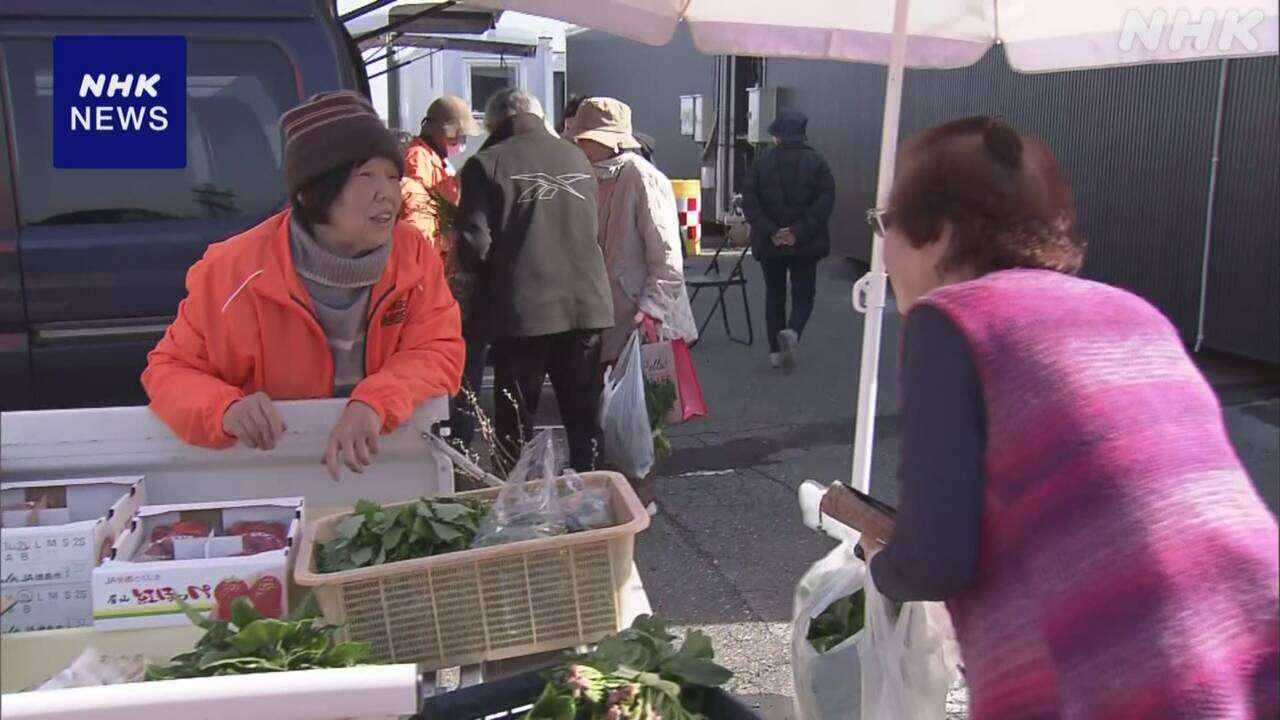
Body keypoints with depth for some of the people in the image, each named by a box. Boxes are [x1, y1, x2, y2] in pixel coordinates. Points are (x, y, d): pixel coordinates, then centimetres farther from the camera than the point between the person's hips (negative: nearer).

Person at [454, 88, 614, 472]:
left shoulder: (486, 164, -5)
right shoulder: (577, 158, 9)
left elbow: (475, 245, -11)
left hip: (521, 310, -4)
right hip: (586, 304, 4)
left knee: (515, 426, 8)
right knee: (584, 420, 14)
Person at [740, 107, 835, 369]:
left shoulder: (762, 164, -1)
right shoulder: (816, 163, -4)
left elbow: (749, 202, -8)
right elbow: (825, 201, -12)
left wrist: (769, 232, -10)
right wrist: (799, 232, -14)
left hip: (769, 243, 1)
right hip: (806, 244, -1)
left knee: (774, 294, 14)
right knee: (804, 294, 11)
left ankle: (776, 351, 14)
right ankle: (793, 331, -17)